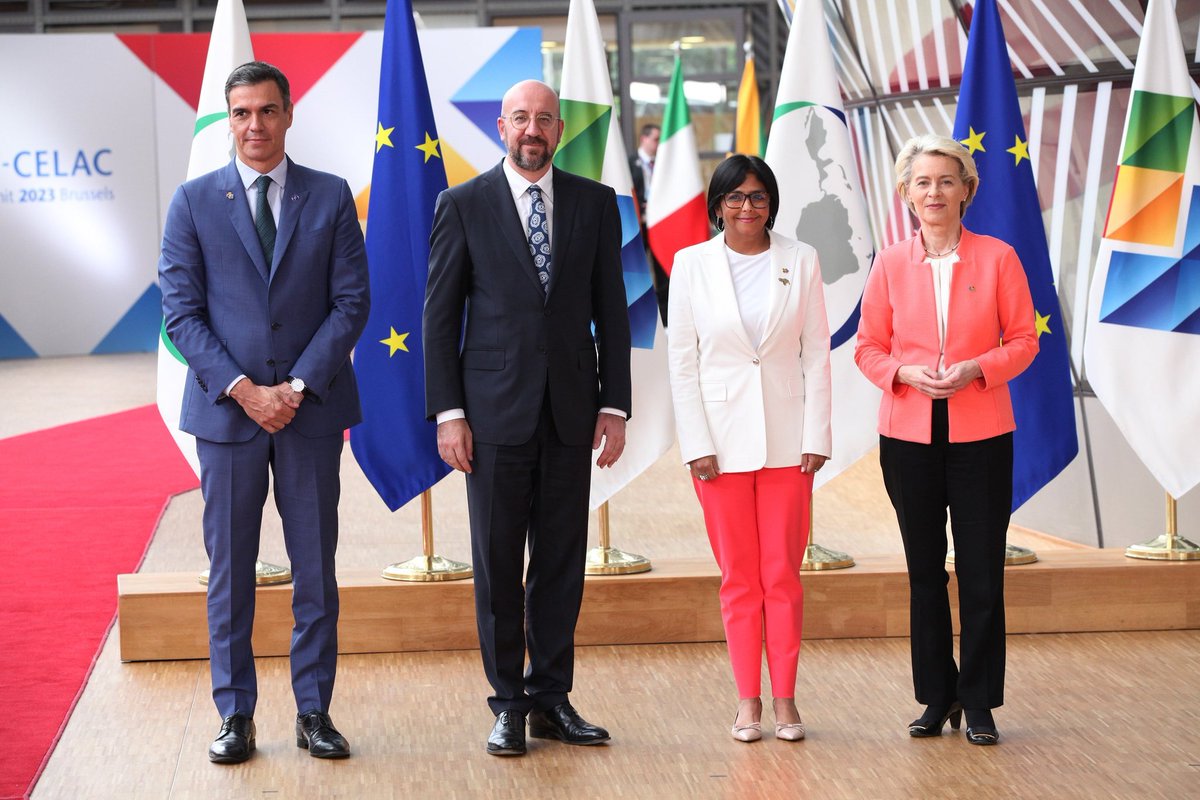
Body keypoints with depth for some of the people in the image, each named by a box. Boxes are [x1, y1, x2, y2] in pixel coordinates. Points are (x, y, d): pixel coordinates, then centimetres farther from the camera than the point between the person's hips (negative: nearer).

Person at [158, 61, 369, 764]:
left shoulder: (331, 197, 4)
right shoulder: (194, 202, 3)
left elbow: (352, 301, 0)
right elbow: (182, 311, -1)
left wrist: (298, 386, -10)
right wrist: (242, 389, -11)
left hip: (313, 409, 1)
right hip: (226, 409, 0)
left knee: (316, 568, 5)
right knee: (230, 571, 4)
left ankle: (315, 712, 14)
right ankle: (236, 716, 13)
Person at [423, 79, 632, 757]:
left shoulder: (595, 203, 7)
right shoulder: (465, 205, 2)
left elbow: (611, 311, 8)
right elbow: (440, 315, 1)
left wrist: (615, 406, 2)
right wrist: (448, 412, -6)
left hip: (571, 413, 2)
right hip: (495, 413, -2)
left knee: (563, 561, 7)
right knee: (498, 564, 3)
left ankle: (552, 698, 17)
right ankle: (509, 704, 12)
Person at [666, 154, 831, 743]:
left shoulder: (800, 261, 3)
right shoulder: (692, 264, 2)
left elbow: (817, 353, 3)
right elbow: (681, 359, 1)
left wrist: (817, 436, -3)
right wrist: (696, 445, -6)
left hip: (786, 439, 0)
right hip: (722, 440, 0)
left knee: (783, 575, 2)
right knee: (739, 577, 5)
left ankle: (785, 699, 9)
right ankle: (748, 701, 11)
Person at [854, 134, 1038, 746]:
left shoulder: (998, 258, 1)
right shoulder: (890, 264, 5)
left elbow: (1024, 340, 2)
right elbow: (868, 347, 7)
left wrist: (976, 368, -15)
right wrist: (907, 373, -12)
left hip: (981, 434, -2)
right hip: (908, 435, 2)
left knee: (981, 573, -1)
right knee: (924, 571, 9)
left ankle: (979, 702, 9)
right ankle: (937, 697, 20)